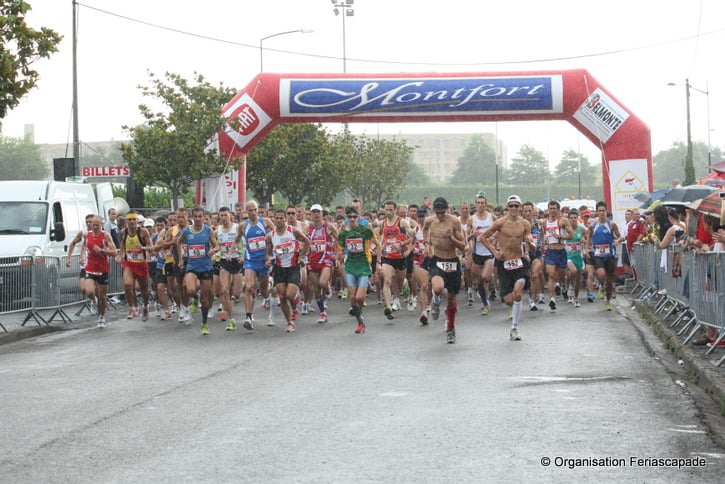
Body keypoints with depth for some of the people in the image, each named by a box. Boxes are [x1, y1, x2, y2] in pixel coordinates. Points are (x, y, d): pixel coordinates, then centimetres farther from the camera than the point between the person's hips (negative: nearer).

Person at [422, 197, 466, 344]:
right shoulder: (429, 221, -3)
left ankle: (450, 328, 34)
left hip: (453, 262, 0)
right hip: (437, 261, 0)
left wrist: (452, 238, -25)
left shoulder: (454, 221, -10)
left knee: (451, 297, 12)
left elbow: (463, 247, -9)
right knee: (438, 288, -30)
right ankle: (436, 300, 8)